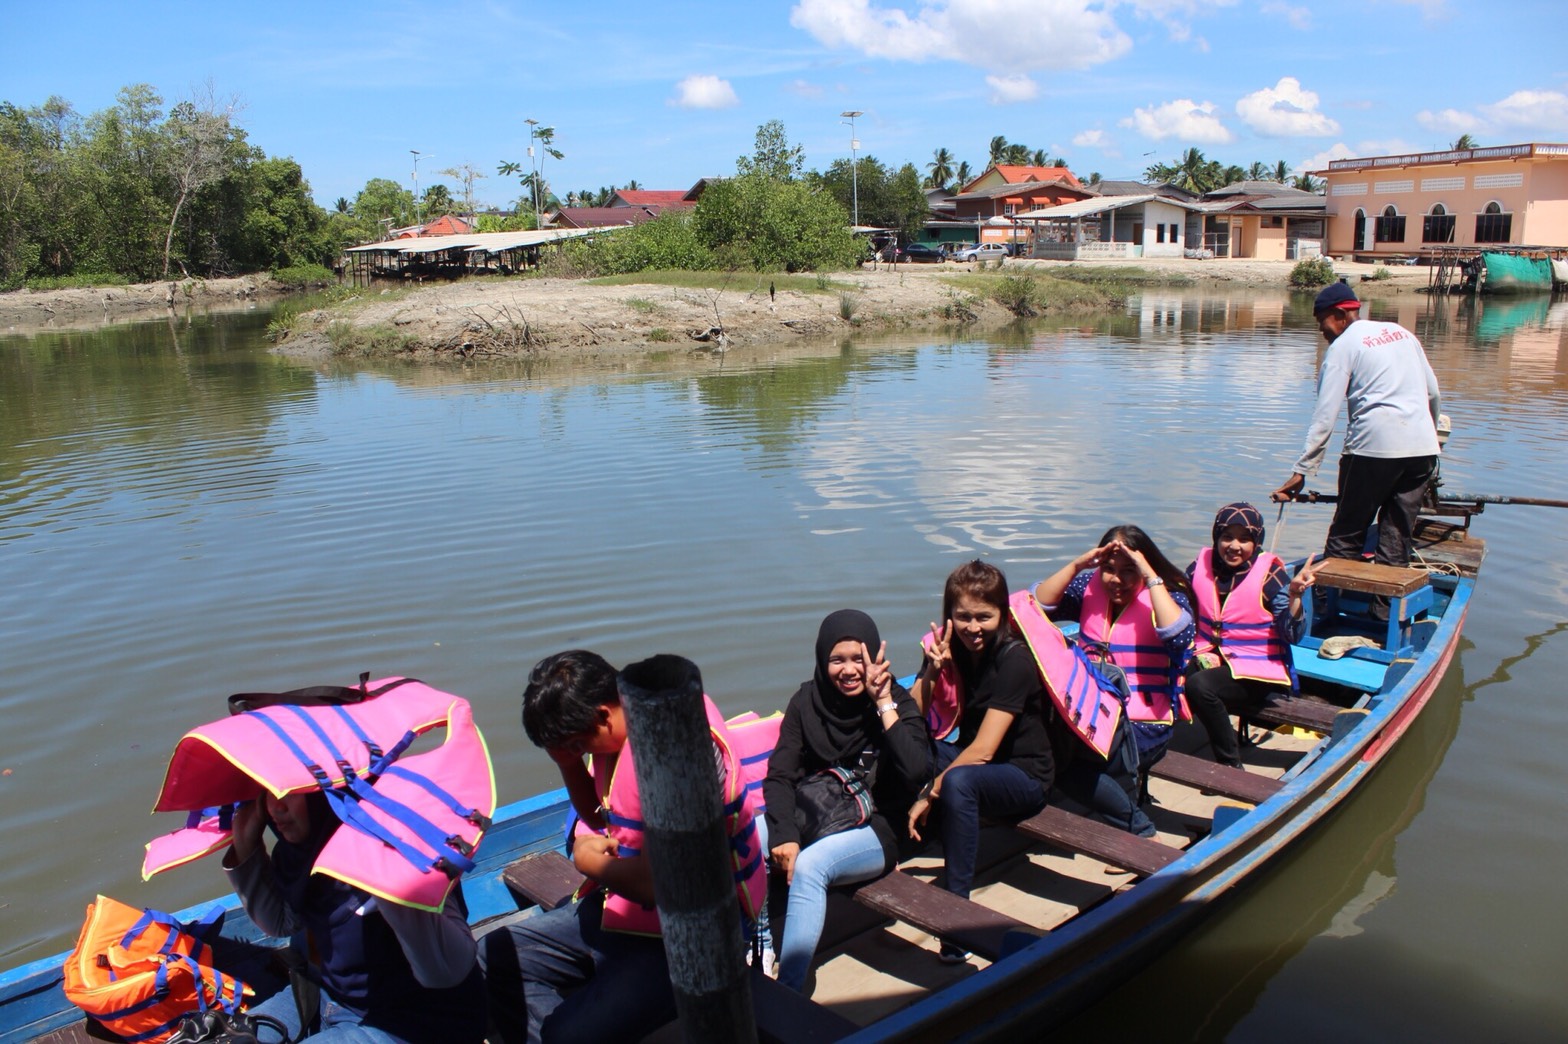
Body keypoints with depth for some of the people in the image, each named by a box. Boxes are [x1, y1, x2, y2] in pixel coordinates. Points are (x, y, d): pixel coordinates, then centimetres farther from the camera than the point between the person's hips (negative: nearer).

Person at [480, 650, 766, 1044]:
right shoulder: (618, 726, 2)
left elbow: (661, 884, -30)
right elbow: (600, 816, 19)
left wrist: (589, 861, -11)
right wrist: (567, 762, 1)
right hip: (623, 904, 10)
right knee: (495, 957, 7)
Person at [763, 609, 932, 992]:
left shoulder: (898, 702, -6)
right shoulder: (807, 701, 1)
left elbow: (917, 773, -24)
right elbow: (779, 776, -5)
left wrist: (884, 703, -22)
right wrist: (785, 835, -22)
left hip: (877, 829, -3)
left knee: (809, 866, -33)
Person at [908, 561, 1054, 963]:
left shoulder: (1013, 660, -21)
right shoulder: (947, 649, -4)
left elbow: (983, 751, -27)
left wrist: (930, 794, -26)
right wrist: (931, 673, -26)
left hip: (1025, 775, -6)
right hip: (970, 759, 6)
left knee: (959, 781, -38)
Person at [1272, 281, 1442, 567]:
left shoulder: (1342, 346, 1)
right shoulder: (1402, 332, 18)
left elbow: (1325, 417, -7)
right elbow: (1434, 393, 20)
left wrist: (1302, 471, -7)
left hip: (1375, 446, -6)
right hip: (1423, 447, 6)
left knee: (1347, 534, 2)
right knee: (1397, 536, 10)